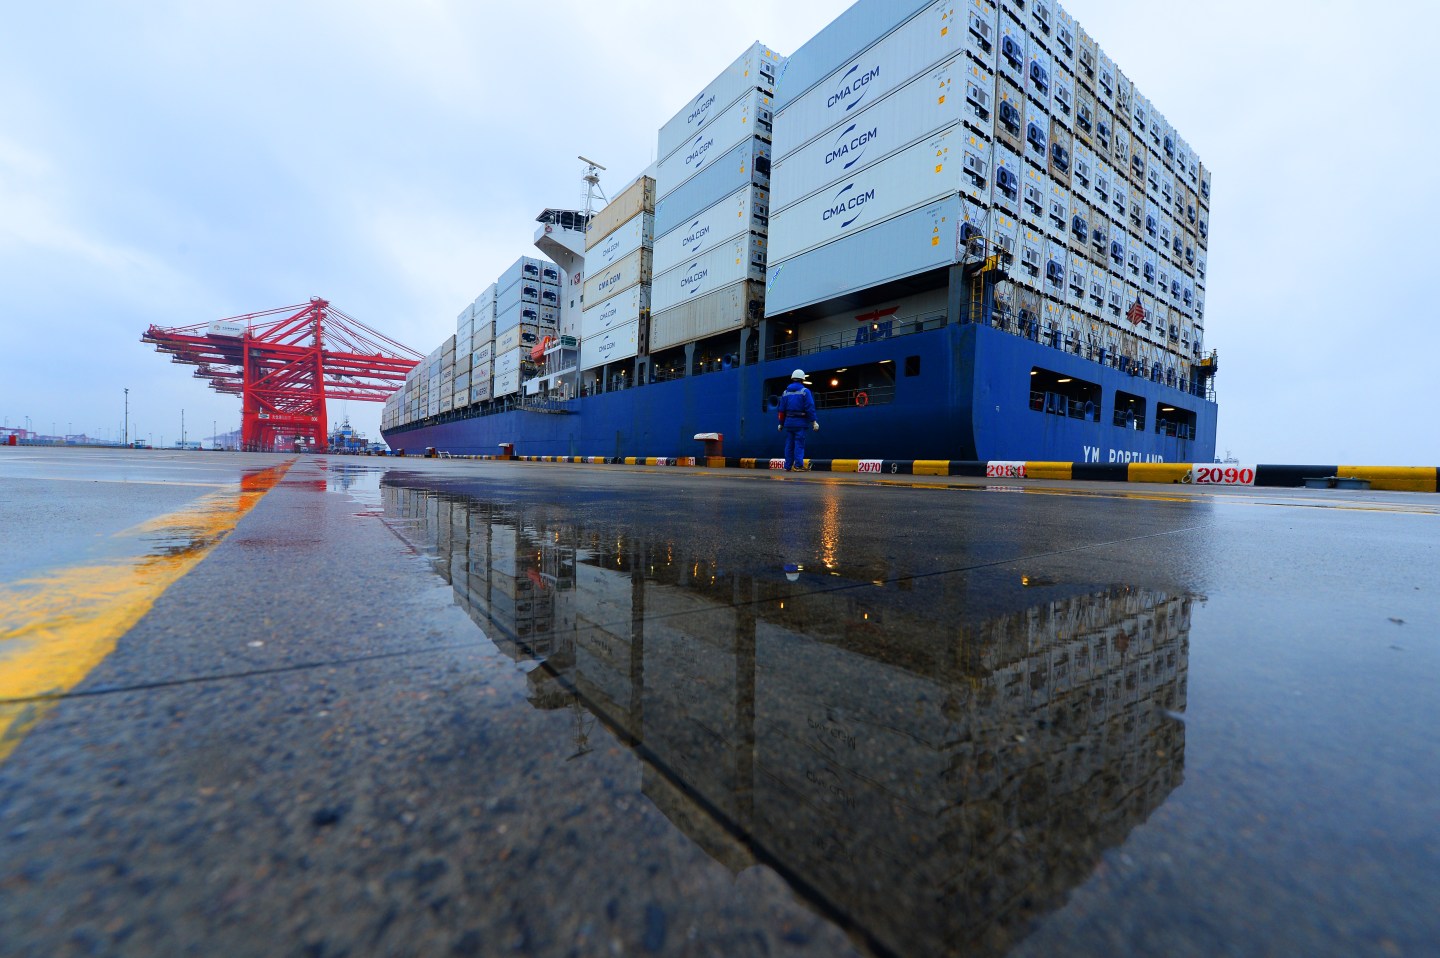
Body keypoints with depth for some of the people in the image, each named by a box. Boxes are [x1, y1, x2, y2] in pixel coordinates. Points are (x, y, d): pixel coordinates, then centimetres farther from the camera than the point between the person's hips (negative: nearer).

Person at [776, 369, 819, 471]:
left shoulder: (785, 392, 10)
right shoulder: (805, 391, -4)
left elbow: (782, 409, 10)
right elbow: (810, 408, -10)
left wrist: (781, 423, 16)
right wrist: (813, 421, -8)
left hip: (789, 422, 4)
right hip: (800, 423, -4)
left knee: (789, 444, 8)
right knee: (799, 443, -4)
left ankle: (787, 466, 10)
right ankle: (798, 465, -9)